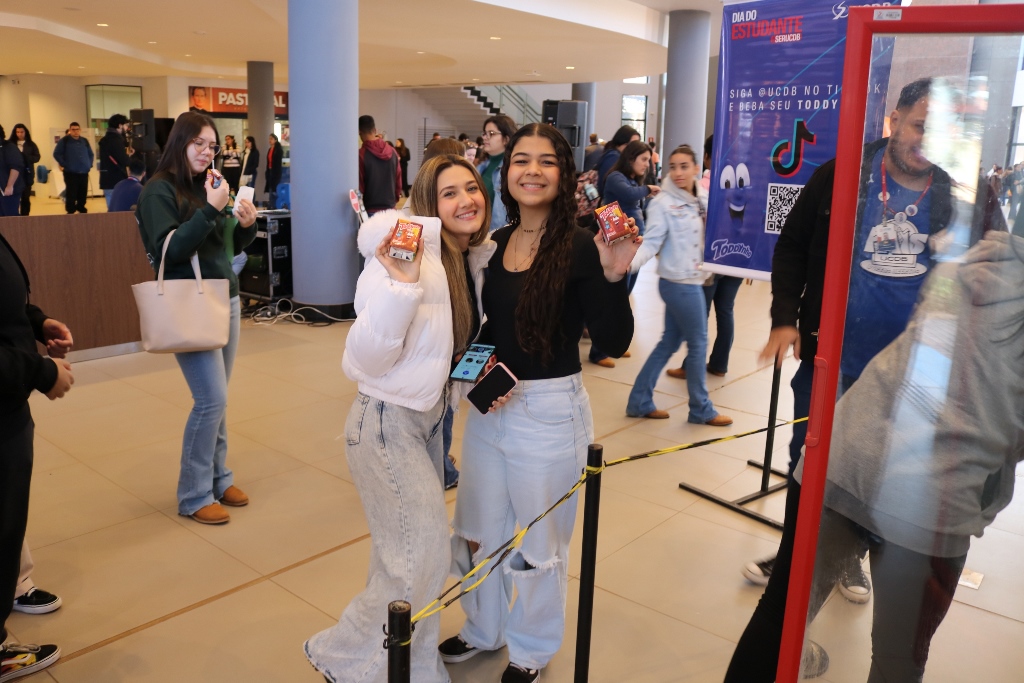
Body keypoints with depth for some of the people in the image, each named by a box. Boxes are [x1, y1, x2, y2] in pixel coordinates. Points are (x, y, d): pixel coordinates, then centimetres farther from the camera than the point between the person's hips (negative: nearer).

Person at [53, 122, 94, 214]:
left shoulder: (84, 141, 14)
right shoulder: (64, 141, -1)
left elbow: (90, 154, 24)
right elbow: (56, 154, -2)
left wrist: (90, 164, 11)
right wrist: (64, 165, -8)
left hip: (84, 172, 5)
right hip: (70, 172, -4)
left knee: (83, 193, 7)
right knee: (71, 194, -7)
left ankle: (81, 209, 18)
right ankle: (70, 211, -2)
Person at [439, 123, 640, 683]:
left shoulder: (579, 248, -14)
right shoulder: (495, 242, 2)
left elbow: (614, 341, -18)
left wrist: (613, 276, -33)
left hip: (550, 410, -6)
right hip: (489, 403, 6)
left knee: (536, 538, 13)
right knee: (478, 527, 20)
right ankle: (483, 629, 46)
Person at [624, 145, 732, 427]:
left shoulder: (704, 199, 7)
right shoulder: (663, 203, -14)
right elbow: (652, 243, -21)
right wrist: (630, 262, -37)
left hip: (691, 281, 8)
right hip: (679, 283, -8)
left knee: (669, 342, 13)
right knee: (698, 343, 3)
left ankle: (640, 401, 23)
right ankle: (701, 409, 20)